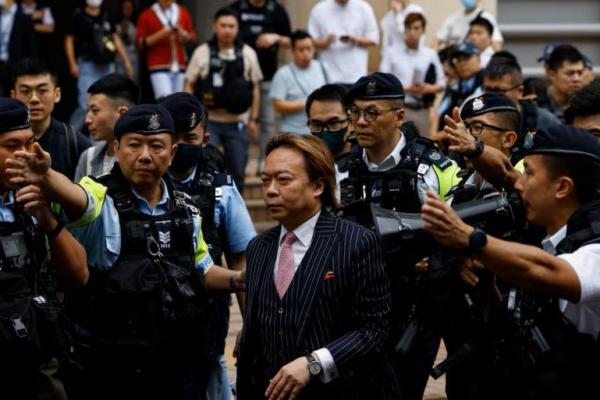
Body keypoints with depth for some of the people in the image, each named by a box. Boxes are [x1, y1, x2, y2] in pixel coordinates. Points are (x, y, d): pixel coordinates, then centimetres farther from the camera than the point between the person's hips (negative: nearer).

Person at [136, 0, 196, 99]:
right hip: (159, 68, -4)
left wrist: (183, 33, -6)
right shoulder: (147, 15, 3)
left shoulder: (183, 12, 13)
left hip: (180, 67, 4)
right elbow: (140, 43, 0)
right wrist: (160, 35, -14)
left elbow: (193, 38, 17)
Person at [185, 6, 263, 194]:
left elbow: (255, 88, 10)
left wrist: (253, 119, 7)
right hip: (208, 121, -2)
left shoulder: (248, 54, 4)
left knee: (237, 171, 8)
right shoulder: (202, 53, 0)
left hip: (238, 123, 2)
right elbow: (189, 86, 4)